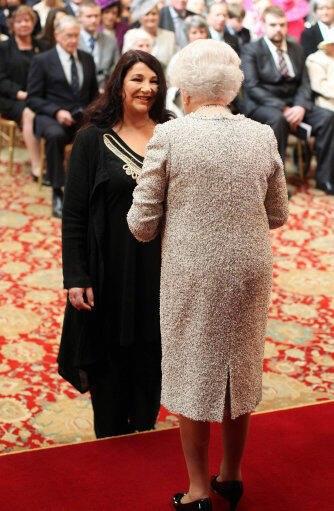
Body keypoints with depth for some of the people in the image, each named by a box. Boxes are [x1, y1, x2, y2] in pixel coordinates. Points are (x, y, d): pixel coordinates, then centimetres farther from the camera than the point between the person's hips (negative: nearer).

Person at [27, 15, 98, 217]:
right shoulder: (42, 61, 1)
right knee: (56, 135, -39)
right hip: (52, 116, -3)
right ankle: (57, 193, -29)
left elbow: (94, 93, 22)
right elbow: (33, 98, -2)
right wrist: (56, 111, -19)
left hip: (82, 117, 4)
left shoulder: (87, 59, 14)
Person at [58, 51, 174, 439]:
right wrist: (76, 279, -11)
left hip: (161, 268, 2)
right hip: (111, 270, -2)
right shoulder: (92, 139, -5)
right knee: (111, 362, 11)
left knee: (151, 359, 14)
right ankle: (110, 442, 31)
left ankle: (144, 432, 35)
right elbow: (73, 215, -6)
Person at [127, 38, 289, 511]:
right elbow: (278, 216, 7)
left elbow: (142, 224, -9)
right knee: (238, 370, 20)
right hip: (250, 272, 3)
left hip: (192, 275, -3)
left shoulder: (169, 136, -12)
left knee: (192, 372, 13)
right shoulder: (262, 136, -2)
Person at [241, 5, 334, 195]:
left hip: (293, 103, 5)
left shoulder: (296, 49, 13)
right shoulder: (251, 50, -3)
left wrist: (300, 106, -14)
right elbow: (251, 87, -13)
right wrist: (281, 108, -23)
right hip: (262, 104, -5)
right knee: (278, 119, -39)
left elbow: (305, 83, 8)